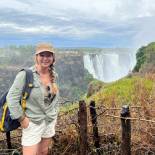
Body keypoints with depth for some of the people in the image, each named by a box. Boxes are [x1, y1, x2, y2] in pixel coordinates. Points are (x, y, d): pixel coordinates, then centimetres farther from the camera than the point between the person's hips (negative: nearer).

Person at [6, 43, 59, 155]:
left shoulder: (54, 75, 0)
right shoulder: (25, 75, -19)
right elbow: (11, 98, -17)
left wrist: (55, 113, 11)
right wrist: (22, 119, -15)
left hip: (50, 121, 6)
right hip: (32, 122, -5)